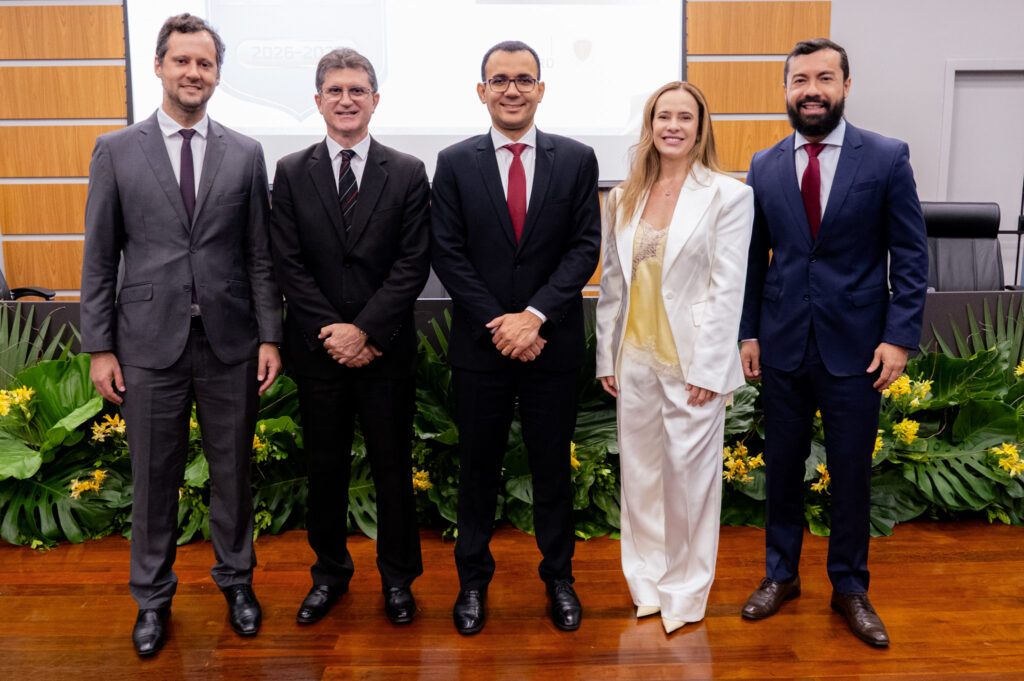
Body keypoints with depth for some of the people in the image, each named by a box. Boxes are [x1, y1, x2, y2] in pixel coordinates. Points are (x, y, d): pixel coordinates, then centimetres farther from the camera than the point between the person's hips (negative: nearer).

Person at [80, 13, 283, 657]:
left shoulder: (245, 153, 4)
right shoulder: (116, 150, 3)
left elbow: (260, 255, 4)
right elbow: (99, 258, 2)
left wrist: (269, 336, -2)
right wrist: (99, 347, -1)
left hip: (230, 343, 1)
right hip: (150, 343, 0)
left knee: (233, 471, 12)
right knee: (154, 478, 11)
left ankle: (237, 580, 32)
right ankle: (153, 596, 30)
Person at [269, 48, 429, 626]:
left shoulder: (408, 174, 1)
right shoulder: (291, 173, 5)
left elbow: (413, 265, -6)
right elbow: (290, 265, -1)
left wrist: (364, 330, -14)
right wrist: (331, 333, -11)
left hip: (387, 349, -1)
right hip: (318, 348, 1)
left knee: (393, 465, 9)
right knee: (325, 465, 13)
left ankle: (398, 577, 27)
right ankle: (330, 572, 32)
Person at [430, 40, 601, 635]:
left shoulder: (577, 160, 2)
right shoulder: (455, 163, 2)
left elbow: (586, 247, -4)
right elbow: (448, 254, -3)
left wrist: (535, 315, -15)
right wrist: (498, 324, -12)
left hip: (553, 342, 0)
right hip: (480, 343, 0)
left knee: (553, 465, 12)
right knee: (479, 467, 12)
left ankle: (559, 576, 30)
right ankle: (474, 579, 29)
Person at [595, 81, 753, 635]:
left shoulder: (728, 195, -5)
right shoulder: (624, 198, 8)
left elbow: (728, 288, -9)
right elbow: (611, 282, 10)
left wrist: (708, 368, -13)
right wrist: (606, 356, 8)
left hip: (692, 361, -4)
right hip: (635, 359, 4)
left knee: (689, 473, 3)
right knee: (640, 470, 12)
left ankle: (687, 589, 22)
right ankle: (648, 581, 29)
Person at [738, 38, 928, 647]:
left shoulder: (887, 158, -3)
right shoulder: (765, 166, 4)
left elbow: (910, 255, -3)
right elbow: (755, 257, 8)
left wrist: (899, 336, -10)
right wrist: (748, 331, 5)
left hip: (855, 345, -2)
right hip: (783, 344, 2)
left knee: (852, 472, 9)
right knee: (783, 466, 12)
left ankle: (849, 587, 28)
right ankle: (781, 575, 31)